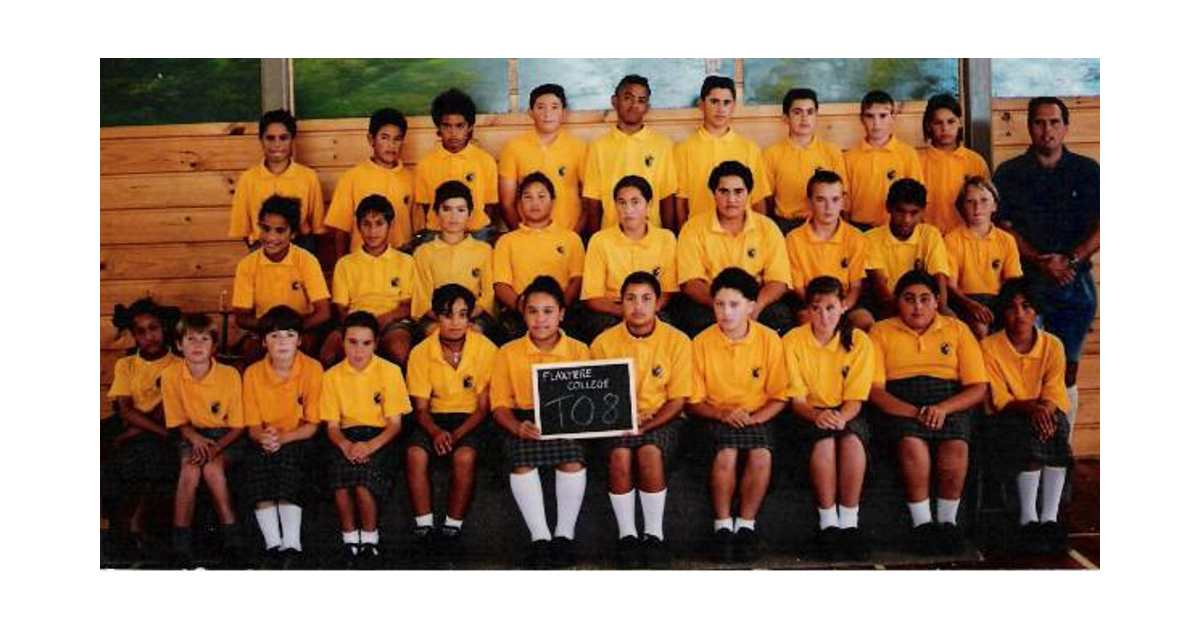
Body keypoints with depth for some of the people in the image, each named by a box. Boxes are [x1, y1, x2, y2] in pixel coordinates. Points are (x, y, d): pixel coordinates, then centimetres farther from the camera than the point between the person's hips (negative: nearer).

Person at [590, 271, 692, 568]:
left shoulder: (677, 341, -4)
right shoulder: (604, 342, -1)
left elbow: (677, 400, -3)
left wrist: (645, 425, -17)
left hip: (661, 418, -1)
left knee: (650, 452, -33)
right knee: (619, 454, -31)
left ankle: (654, 533, -16)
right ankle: (626, 534, -15)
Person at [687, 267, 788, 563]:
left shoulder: (770, 340, -2)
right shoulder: (702, 342, -3)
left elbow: (779, 397, 3)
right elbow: (693, 402, 2)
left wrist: (755, 418, -14)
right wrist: (723, 413, -15)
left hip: (757, 418, 1)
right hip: (716, 417, 0)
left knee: (761, 454, -30)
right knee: (726, 453, -31)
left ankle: (746, 525, -10)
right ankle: (722, 525, -11)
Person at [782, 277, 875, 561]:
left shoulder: (859, 342, -4)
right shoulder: (793, 341, -5)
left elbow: (855, 399, -6)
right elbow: (796, 399, -6)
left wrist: (841, 417, -28)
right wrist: (817, 415, -28)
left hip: (847, 413, 1)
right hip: (810, 414, 0)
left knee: (852, 439, -34)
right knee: (824, 440, -34)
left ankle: (849, 524, -23)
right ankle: (828, 524, -22)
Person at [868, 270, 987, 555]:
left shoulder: (957, 329, 14)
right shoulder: (881, 332, 10)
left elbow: (979, 388, 6)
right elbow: (874, 388, -2)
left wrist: (943, 408, -13)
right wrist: (913, 412, -18)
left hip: (951, 401, 1)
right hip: (899, 403, -1)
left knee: (956, 444, -31)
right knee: (911, 442, -34)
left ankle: (948, 522, -12)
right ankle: (922, 524, -19)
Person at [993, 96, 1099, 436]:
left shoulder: (1088, 171, 9)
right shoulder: (1009, 173, 6)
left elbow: (1101, 228, 3)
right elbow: (1004, 227, 0)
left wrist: (1069, 260, -11)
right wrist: (1041, 262, -12)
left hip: (1075, 281, 2)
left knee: (1067, 371, 4)